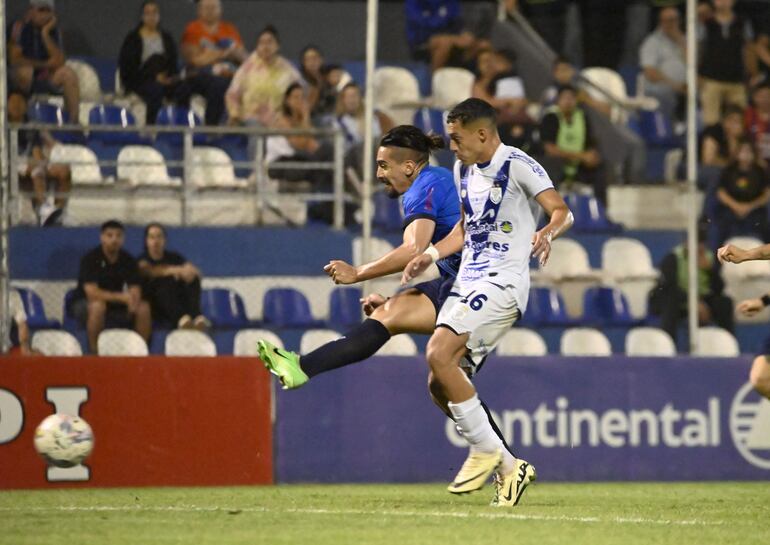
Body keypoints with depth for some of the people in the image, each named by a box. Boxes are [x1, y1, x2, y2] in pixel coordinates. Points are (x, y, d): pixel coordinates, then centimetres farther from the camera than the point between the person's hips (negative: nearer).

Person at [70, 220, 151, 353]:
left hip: (115, 305, 5)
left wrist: (133, 302, -32)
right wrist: (121, 297, -32)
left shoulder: (128, 260, -1)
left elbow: (135, 290, -7)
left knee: (144, 308, -18)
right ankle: (94, 351, -30)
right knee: (98, 306, -38)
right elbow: (92, 292, -25)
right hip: (84, 305, -5)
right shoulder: (90, 259, -15)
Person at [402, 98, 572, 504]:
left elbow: (561, 211, -16)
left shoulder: (517, 165, -8)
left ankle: (486, 451, -15)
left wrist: (547, 232, -37)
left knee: (439, 353, -26)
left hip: (502, 283, -9)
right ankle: (508, 468, 10)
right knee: (441, 386, 1)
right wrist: (431, 255, 18)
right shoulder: (464, 171, 17)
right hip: (466, 283, 9)